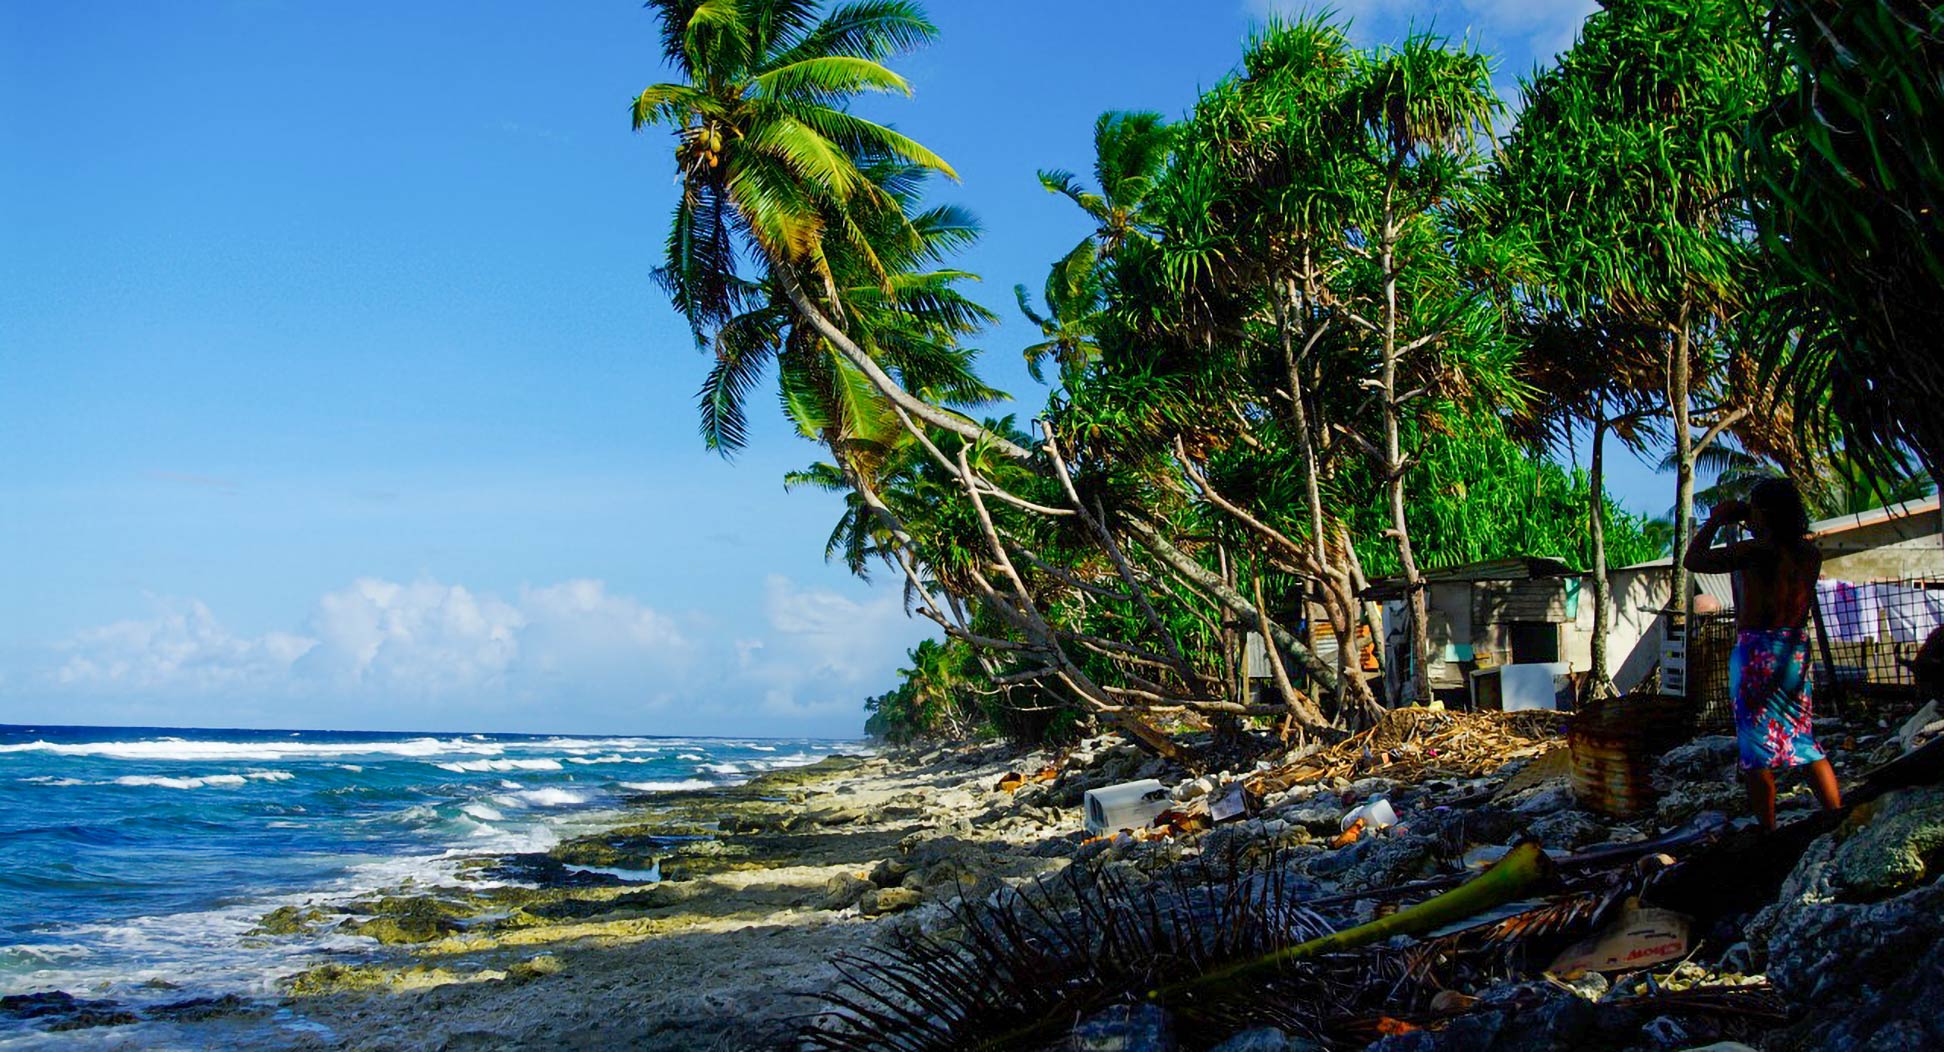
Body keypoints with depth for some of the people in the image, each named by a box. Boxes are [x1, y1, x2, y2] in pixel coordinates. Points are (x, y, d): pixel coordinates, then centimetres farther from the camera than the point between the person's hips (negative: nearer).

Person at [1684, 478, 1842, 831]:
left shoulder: (1758, 551, -15)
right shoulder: (1810, 553, 4)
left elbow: (1693, 560, -8)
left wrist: (1716, 520, 3)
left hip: (1758, 653, -6)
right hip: (1797, 652, 6)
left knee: (1758, 750, 1)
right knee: (1803, 741, 17)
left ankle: (1768, 832, 5)